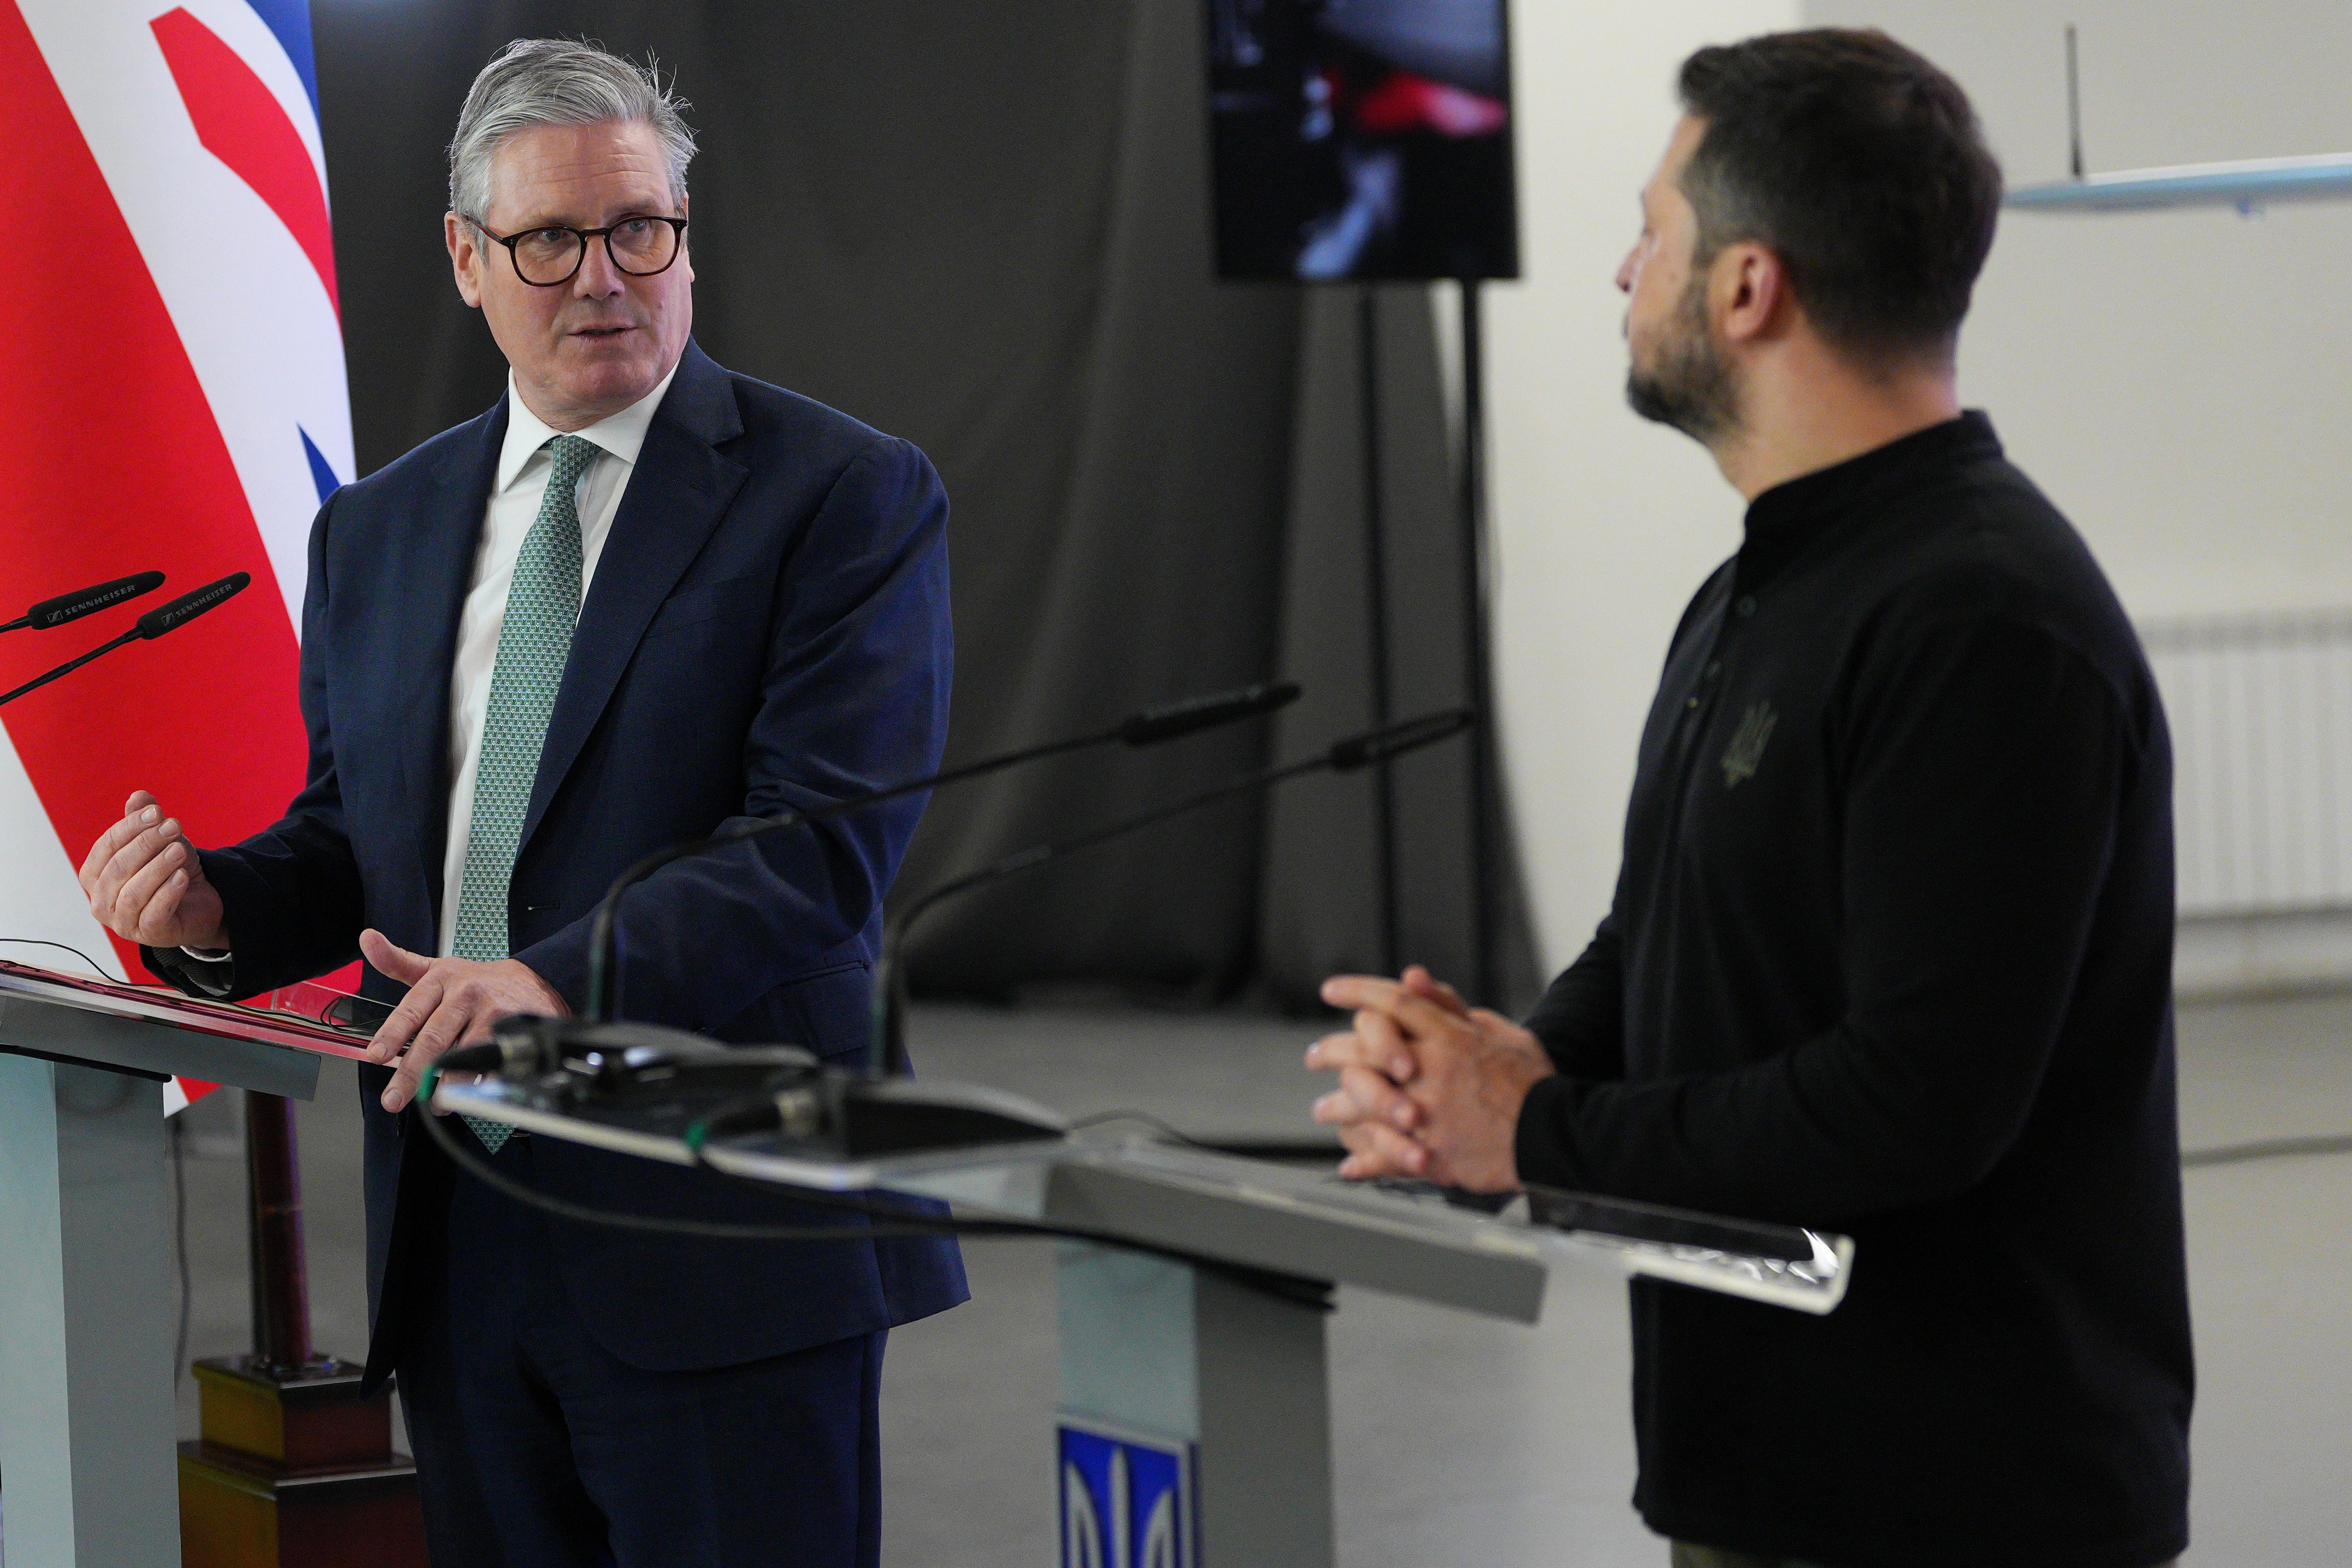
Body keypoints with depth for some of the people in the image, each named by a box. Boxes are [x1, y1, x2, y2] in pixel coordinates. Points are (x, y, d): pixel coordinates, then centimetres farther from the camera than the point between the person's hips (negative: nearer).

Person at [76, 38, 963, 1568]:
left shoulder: (848, 498, -4)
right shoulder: (375, 531, 15)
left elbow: (826, 839, -15)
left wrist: (564, 984, -28)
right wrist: (211, 906, -2)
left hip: (724, 1233, -5)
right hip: (460, 1252, 5)